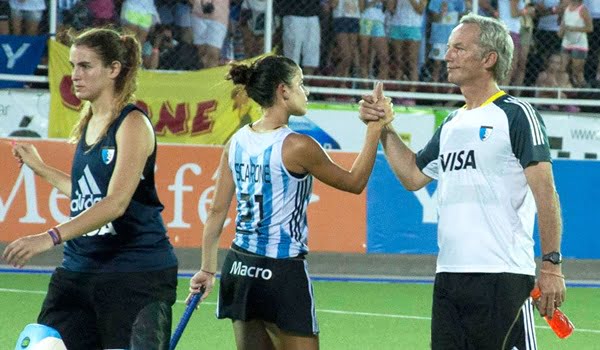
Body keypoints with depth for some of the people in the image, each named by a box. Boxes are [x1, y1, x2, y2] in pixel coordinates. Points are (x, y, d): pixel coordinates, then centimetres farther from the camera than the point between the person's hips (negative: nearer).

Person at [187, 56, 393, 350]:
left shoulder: (237, 142, 4)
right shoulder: (297, 147, -14)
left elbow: (217, 211, 8)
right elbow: (354, 182, 0)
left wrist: (207, 269, 15)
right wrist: (375, 130, 3)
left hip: (239, 269, 7)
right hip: (282, 271, -7)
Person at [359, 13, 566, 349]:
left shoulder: (516, 114, -5)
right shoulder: (451, 124, 18)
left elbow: (545, 190, -10)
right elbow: (414, 176, 30)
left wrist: (552, 265, -15)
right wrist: (384, 129, 19)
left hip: (502, 276, -8)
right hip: (449, 276, 8)